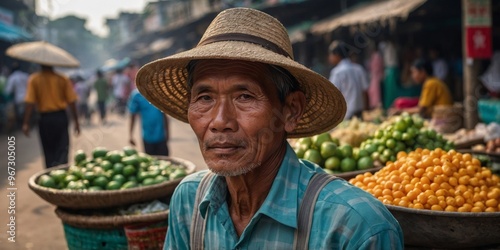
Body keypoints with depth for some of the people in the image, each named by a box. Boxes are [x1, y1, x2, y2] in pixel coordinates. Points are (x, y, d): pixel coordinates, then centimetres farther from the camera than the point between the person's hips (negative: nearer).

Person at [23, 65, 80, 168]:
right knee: (62, 150, 1)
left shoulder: (34, 79, -4)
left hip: (45, 118, 1)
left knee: (49, 152, 16)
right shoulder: (63, 79, -3)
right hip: (61, 117, -1)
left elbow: (30, 103, -10)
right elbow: (71, 101, -5)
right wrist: (76, 121, 3)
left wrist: (26, 123, -6)